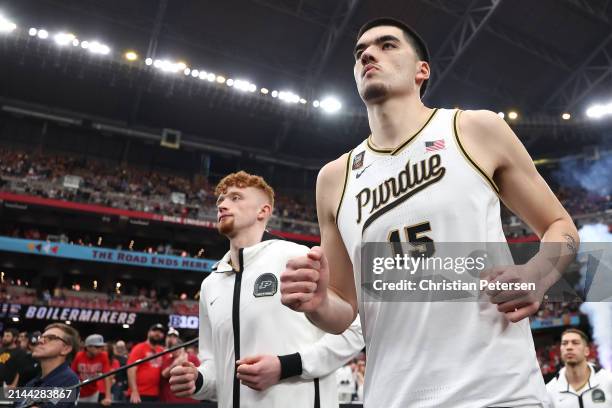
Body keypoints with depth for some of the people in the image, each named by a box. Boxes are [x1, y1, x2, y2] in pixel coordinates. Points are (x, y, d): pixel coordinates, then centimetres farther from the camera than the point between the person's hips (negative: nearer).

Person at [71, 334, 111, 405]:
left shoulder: (103, 356, -18)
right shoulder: (79, 356, -18)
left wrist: (107, 397, -28)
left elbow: (106, 376, -21)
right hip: (78, 394, -1)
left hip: (93, 393, 1)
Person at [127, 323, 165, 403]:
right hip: (139, 394, -5)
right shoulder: (139, 348, -3)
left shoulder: (162, 351, 12)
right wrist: (134, 392, -20)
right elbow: (131, 370, -12)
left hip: (155, 395, 6)